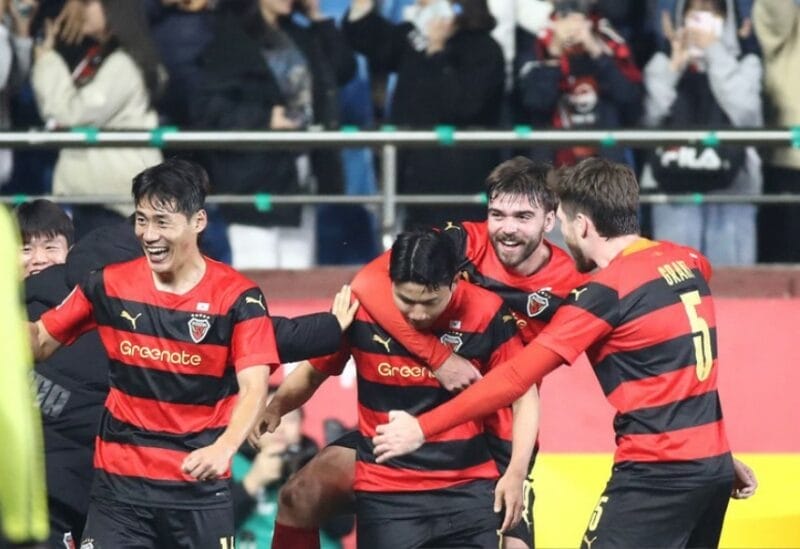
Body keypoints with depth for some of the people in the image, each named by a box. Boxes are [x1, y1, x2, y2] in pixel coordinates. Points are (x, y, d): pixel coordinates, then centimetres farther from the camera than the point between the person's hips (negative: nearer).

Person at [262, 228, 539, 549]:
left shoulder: (485, 314, -11)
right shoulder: (360, 307, -9)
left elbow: (524, 394, -1)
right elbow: (313, 372, 7)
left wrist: (516, 472, -11)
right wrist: (275, 408, -12)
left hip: (469, 489, 0)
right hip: (385, 494, 0)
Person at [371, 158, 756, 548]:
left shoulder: (606, 291, -12)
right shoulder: (688, 262, 8)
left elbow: (517, 377, -13)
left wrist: (422, 428, -9)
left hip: (657, 472, -8)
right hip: (715, 465, 8)